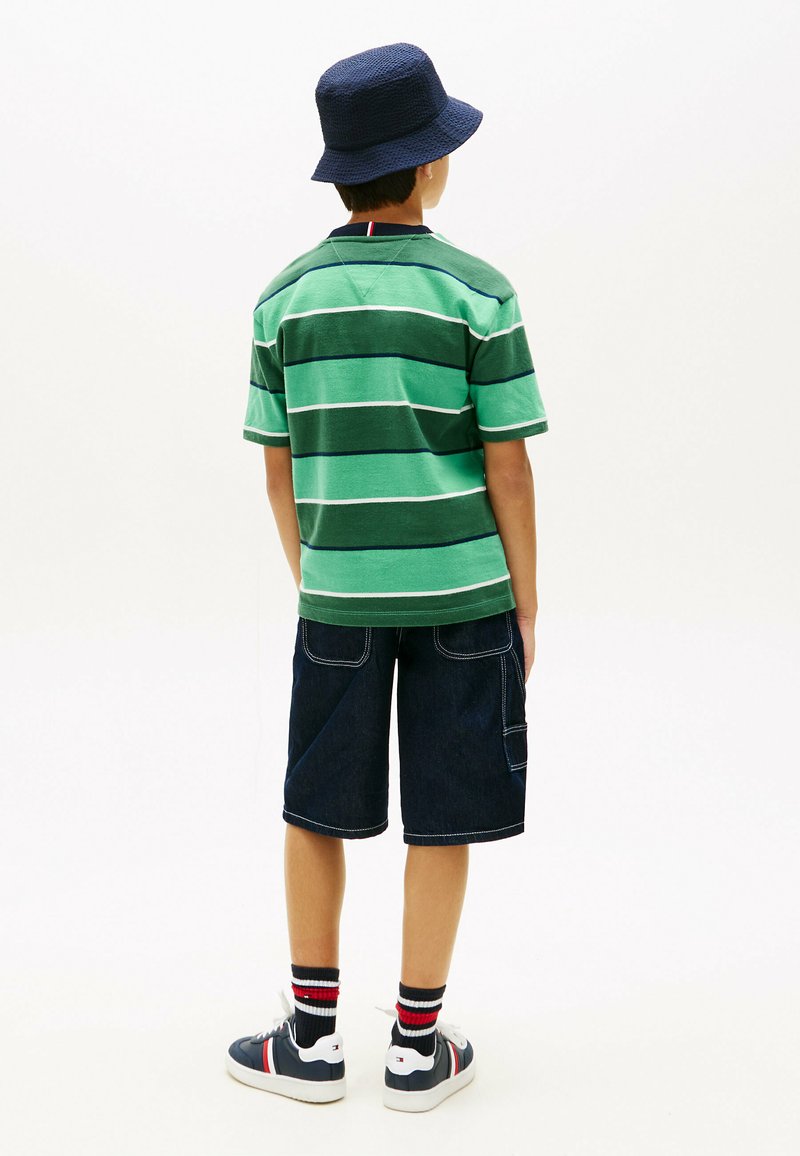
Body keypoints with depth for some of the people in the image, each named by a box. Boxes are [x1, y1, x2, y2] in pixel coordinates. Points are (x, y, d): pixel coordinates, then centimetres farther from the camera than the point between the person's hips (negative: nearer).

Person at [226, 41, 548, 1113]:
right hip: (461, 588, -2)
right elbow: (508, 465, -7)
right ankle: (418, 1045, 18)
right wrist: (524, 602, 3)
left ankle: (313, 1036, 22)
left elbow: (279, 466, 4)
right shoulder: (478, 292, -7)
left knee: (315, 810, 14)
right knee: (440, 820, 8)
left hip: (339, 592, 2)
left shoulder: (287, 297, 1)